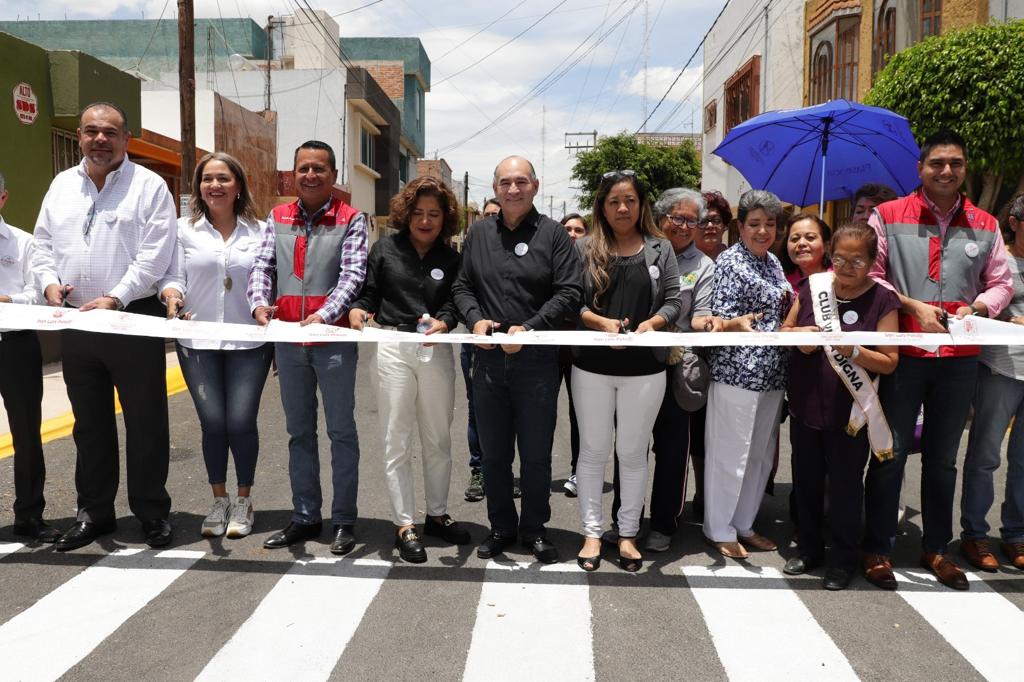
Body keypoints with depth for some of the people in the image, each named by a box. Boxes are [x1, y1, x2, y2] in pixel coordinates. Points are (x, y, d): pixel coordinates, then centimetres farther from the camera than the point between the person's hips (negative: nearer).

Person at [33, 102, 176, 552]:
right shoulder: (62, 186, 13)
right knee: (90, 422, 14)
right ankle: (94, 512, 27)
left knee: (145, 422, 2)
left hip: (135, 319, -5)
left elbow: (155, 254, -12)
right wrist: (49, 282, -3)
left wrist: (114, 299, -19)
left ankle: (152, 512, 15)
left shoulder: (149, 186, -4)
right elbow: (43, 244, 17)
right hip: (76, 323, 5)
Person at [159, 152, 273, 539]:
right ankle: (219, 500, 20)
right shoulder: (184, 228, 5)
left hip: (249, 343, -1)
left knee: (241, 422, -4)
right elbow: (173, 276, 4)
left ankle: (244, 500, 17)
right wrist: (171, 294, -19)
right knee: (212, 423, 0)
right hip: (198, 342, 1)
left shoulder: (259, 231, 5)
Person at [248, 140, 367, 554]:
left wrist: (325, 314, -27)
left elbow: (353, 274, -12)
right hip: (287, 339, 5)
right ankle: (305, 516, 23)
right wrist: (259, 302, -17)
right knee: (299, 431, 12)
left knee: (341, 430, 3)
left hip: (333, 338, -4)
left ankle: (344, 520, 13)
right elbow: (261, 266, 4)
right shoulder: (277, 218, 11)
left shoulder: (351, 220, -2)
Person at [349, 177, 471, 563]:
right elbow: (370, 292, 7)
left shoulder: (451, 258, 6)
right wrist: (359, 309, -14)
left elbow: (455, 301, -1)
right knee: (397, 442, 2)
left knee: (438, 440, 13)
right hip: (393, 347, -1)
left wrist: (444, 321, -22)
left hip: (437, 350, 2)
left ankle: (437, 514, 30)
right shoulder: (385, 249, 6)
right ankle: (404, 525, 12)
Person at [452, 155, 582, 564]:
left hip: (537, 360, -3)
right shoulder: (479, 233, 10)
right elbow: (462, 286, 13)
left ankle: (534, 528, 25)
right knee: (494, 453, 12)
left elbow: (569, 293, -7)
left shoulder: (553, 234, -1)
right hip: (488, 358, 3)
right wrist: (475, 319, -7)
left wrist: (529, 328, -17)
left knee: (536, 453, 7)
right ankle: (501, 527, 28)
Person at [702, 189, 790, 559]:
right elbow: (718, 318, -16)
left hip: (772, 373, 8)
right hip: (737, 372, -8)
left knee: (761, 453, 14)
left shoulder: (773, 261, 15)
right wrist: (738, 323, -34)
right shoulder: (730, 261, -9)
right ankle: (720, 531, 12)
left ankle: (744, 524, 27)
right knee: (730, 453, -1)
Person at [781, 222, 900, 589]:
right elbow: (785, 331, 11)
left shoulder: (882, 300, -8)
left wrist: (854, 351, -25)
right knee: (806, 481, 15)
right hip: (805, 406, 4)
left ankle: (844, 559, 26)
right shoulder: (811, 287, 2)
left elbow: (889, 362, -8)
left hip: (849, 413, -4)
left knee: (845, 486, 8)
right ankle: (809, 549, 34)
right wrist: (798, 336, -10)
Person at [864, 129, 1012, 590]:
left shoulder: (985, 226, 9)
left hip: (960, 356, 4)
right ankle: (877, 548, 16)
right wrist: (913, 306, -14)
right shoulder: (888, 216, -1)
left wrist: (976, 307, -8)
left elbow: (1000, 283, 12)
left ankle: (936, 548, 28)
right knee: (890, 452, 4)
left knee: (943, 456, 14)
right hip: (903, 351, -3)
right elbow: (871, 275, -4)